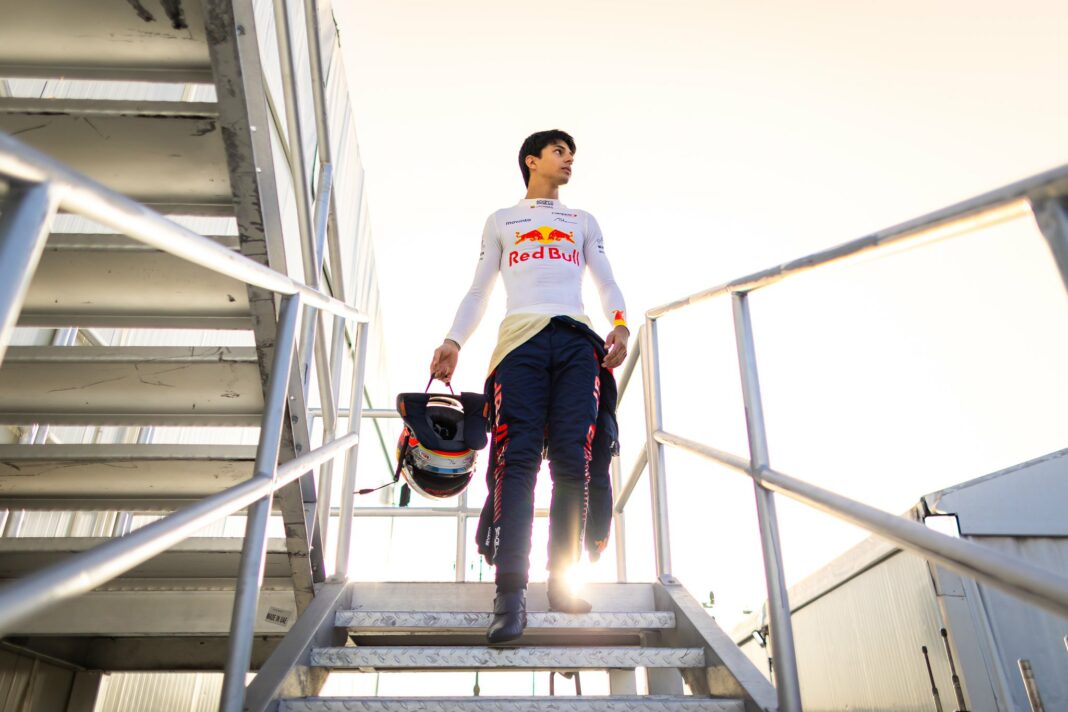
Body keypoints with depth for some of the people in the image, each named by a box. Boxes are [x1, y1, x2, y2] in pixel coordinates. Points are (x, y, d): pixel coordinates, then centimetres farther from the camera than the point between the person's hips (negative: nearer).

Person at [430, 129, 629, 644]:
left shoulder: (584, 222, 31)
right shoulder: (501, 220, 27)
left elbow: (607, 282, 19)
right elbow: (479, 290, 20)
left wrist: (620, 326, -2)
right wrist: (453, 341, 4)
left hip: (577, 340, 2)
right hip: (521, 337, -2)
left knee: (572, 462, -11)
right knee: (517, 460, -16)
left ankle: (563, 582, -8)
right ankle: (510, 592, -22)